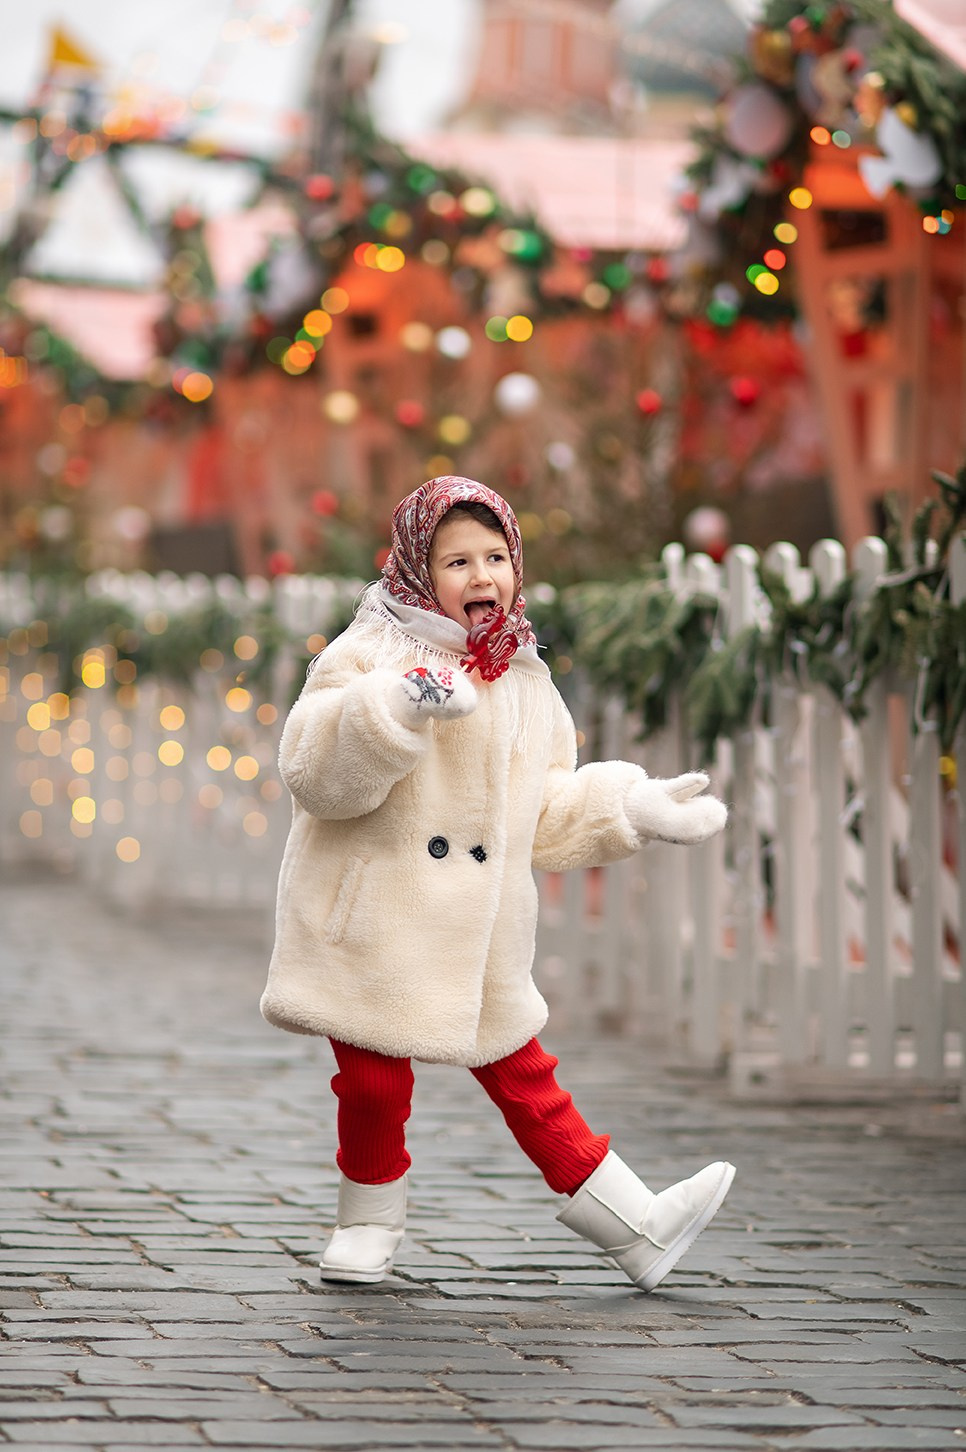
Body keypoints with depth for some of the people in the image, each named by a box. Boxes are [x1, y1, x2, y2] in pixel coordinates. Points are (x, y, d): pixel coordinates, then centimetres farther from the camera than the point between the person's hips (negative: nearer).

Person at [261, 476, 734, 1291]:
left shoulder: (525, 681, 12)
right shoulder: (372, 656, -8)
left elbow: (540, 816, 17)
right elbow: (314, 772, -20)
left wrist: (629, 808, 7)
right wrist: (398, 707, -32)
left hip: (476, 936, 5)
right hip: (374, 926, -4)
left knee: (523, 1078, 8)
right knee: (375, 1081, 2)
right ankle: (370, 1218, 25)